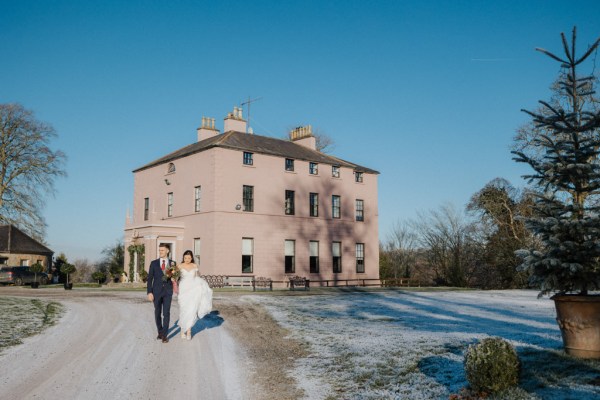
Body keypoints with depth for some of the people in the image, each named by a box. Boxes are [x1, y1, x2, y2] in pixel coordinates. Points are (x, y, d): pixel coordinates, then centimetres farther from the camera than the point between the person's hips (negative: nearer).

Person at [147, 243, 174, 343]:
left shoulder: (172, 263, 4)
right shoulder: (154, 263, 2)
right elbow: (150, 279, 0)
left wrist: (173, 270, -13)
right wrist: (149, 292, -8)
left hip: (168, 291, -1)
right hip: (157, 291, 1)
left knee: (166, 313, -7)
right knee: (157, 313, 10)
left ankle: (165, 335, -4)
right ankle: (160, 332, 28)